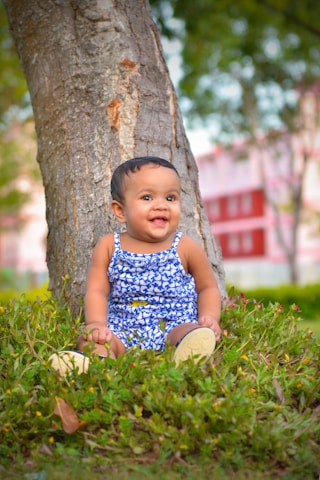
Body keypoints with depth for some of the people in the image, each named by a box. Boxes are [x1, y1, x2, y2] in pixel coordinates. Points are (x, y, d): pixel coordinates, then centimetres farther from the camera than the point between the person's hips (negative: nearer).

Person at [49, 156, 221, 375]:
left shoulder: (186, 248, 6)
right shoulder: (108, 246, 7)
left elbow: (208, 287, 15)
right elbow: (96, 291, 5)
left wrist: (210, 318, -4)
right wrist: (97, 324, -14)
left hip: (175, 327, -1)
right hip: (123, 331, 2)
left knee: (196, 334, -32)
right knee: (90, 340, -24)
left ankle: (186, 360, -64)